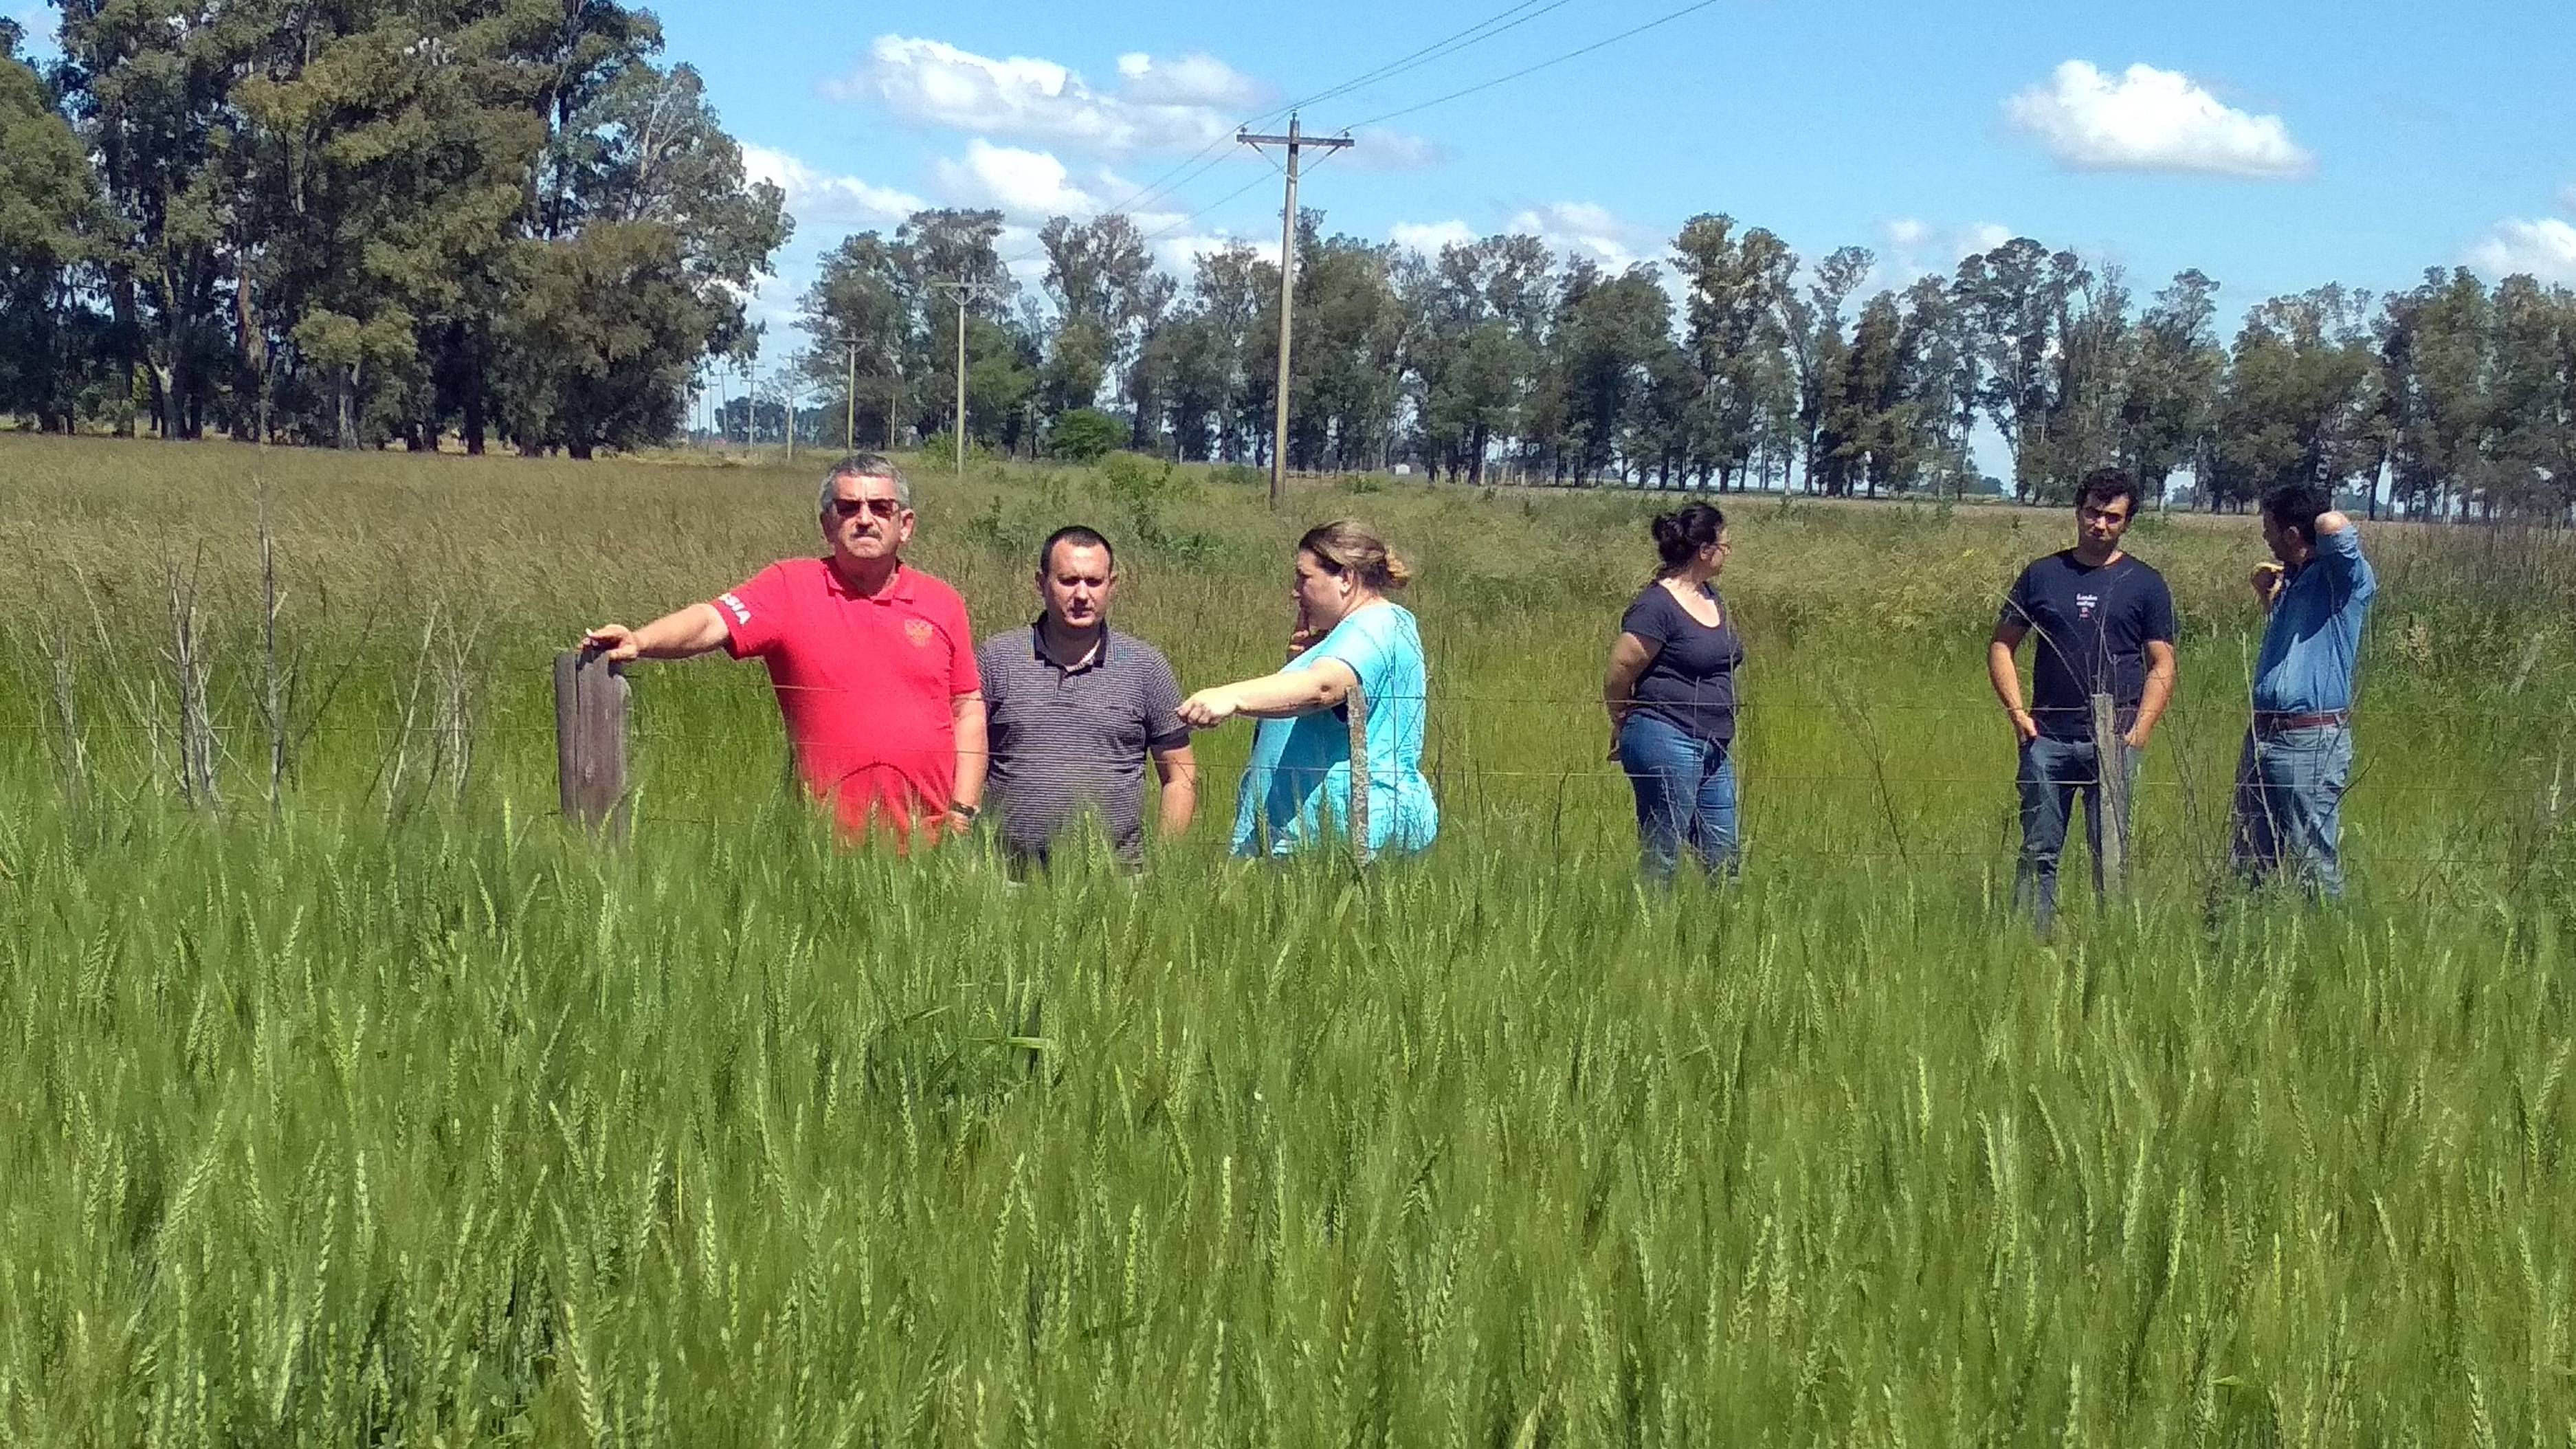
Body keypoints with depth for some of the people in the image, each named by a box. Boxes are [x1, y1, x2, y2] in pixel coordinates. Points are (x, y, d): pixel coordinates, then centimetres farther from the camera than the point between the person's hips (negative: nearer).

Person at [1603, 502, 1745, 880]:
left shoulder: (1711, 595, 12)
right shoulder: (1657, 606, -15)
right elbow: (1617, 677, -13)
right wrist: (1625, 727, 5)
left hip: (1714, 750, 9)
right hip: (1667, 745, -9)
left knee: (1724, 862, 10)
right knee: (1660, 862, -3)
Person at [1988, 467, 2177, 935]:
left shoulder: (2145, 584, 5)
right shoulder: (2042, 576, 8)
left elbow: (2162, 666, 4)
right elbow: (2002, 645, 11)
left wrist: (2138, 733, -8)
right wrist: (2017, 712, -2)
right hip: (2047, 738, 1)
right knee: (2039, 851, 2)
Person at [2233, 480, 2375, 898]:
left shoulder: (2345, 577, -9)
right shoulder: (2291, 579, 17)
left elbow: (2333, 525, -30)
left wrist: (2328, 526, -6)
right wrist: (2267, 596, 18)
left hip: (2313, 742, -9)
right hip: (2263, 737, 9)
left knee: (2314, 868, -4)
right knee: (2250, 863, 12)